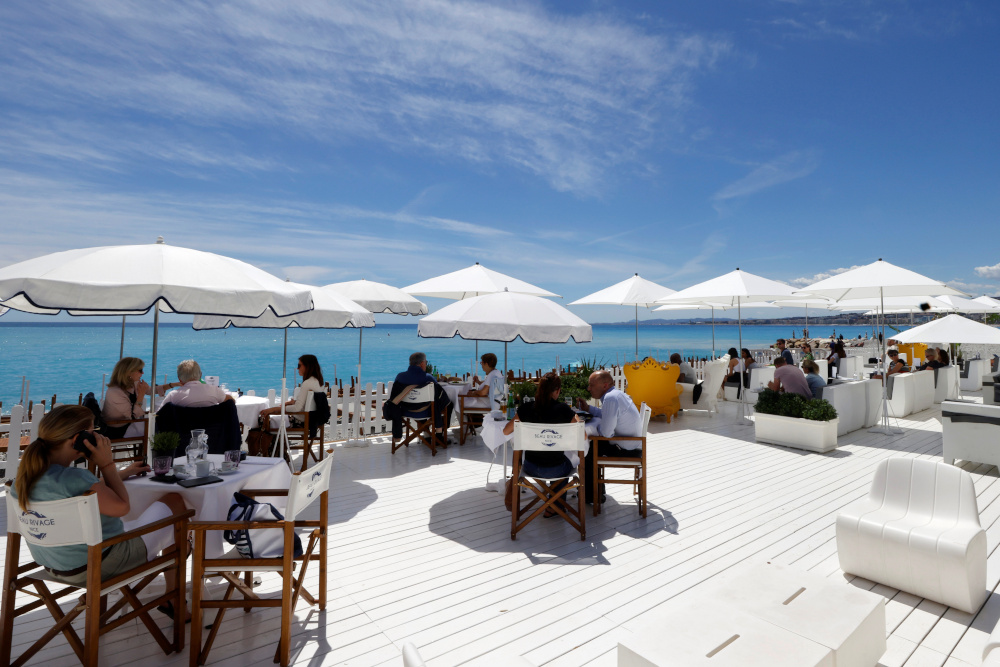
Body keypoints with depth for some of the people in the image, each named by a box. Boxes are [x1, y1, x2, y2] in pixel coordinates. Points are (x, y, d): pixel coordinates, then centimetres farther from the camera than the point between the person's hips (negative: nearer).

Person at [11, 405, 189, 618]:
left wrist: (123, 473, 18)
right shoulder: (74, 478, -33)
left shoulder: (26, 474, -4)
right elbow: (121, 506, -19)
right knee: (174, 501, 4)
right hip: (98, 565, -9)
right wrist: (107, 464, -16)